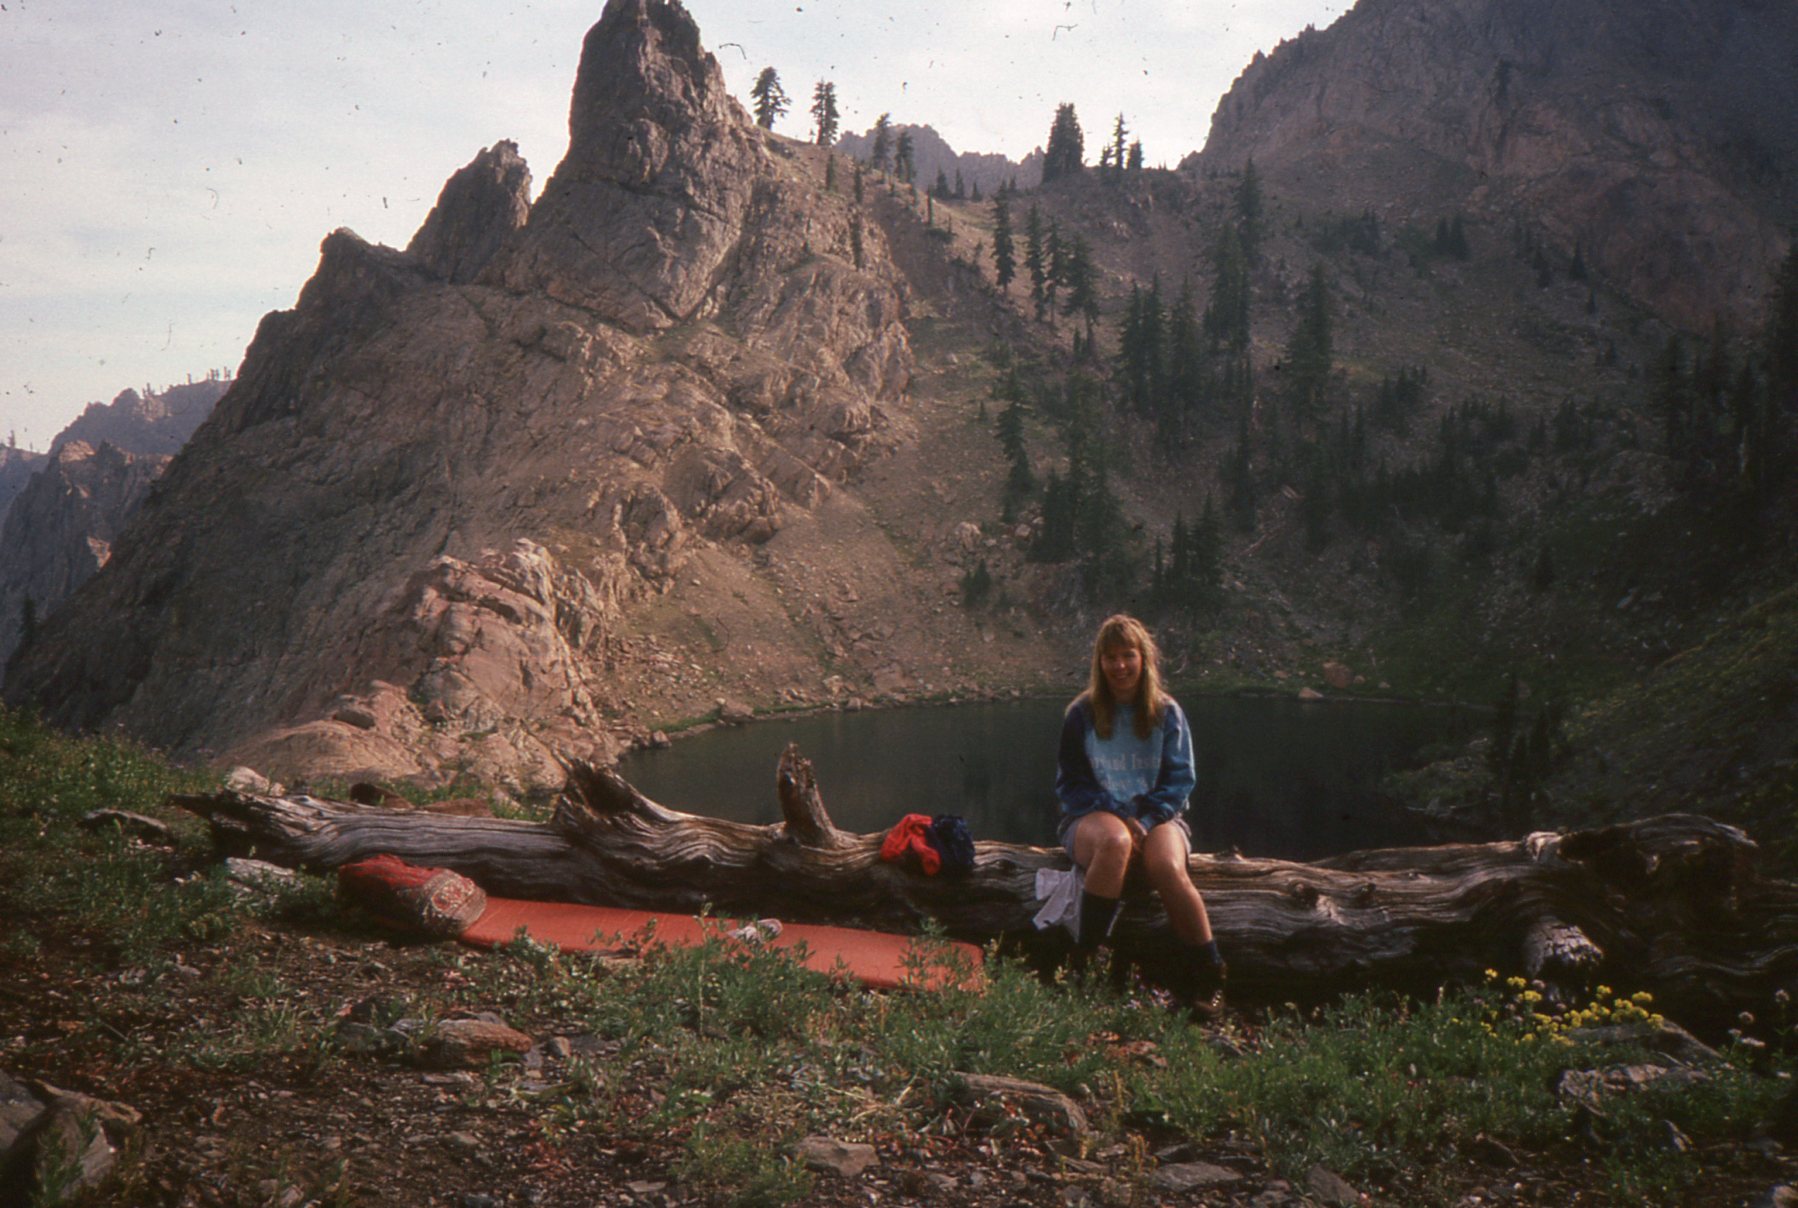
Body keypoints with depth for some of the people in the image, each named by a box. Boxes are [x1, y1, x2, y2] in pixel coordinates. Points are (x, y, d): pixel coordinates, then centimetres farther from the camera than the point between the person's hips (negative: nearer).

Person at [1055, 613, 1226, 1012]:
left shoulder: (1167, 713, 8)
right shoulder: (1082, 714, 6)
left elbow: (1180, 780, 4)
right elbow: (1070, 782, 5)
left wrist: (1144, 820, -15)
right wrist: (1119, 816, -12)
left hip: (1157, 815, 1)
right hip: (1094, 815, -1)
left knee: (1167, 867, -35)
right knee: (1115, 842, -39)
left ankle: (1208, 977, -20)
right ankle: (1085, 960, -33)